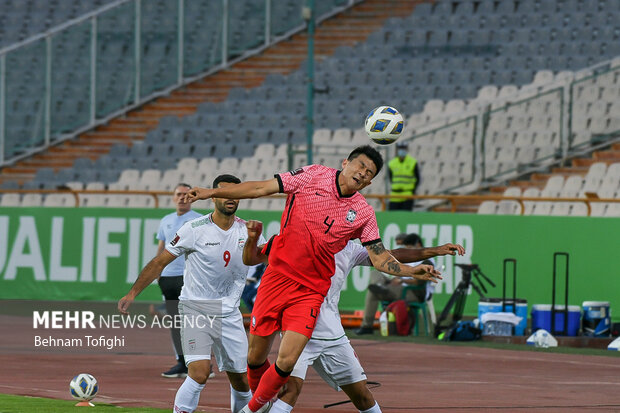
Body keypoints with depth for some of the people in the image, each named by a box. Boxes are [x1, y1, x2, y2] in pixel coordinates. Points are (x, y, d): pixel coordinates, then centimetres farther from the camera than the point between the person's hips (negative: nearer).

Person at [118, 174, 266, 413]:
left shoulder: (246, 230, 3)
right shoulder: (195, 229, -8)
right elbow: (160, 262, -3)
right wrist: (133, 293, -9)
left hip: (229, 313, 4)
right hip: (195, 310, -4)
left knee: (241, 380, 7)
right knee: (200, 371, -23)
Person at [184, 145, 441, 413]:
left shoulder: (363, 214, 2)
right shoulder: (313, 176, -1)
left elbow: (380, 258, 2)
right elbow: (261, 188, 0)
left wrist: (412, 271, -15)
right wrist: (211, 192, -4)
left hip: (311, 291, 0)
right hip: (277, 278, 0)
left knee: (286, 362, -13)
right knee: (255, 358, 5)